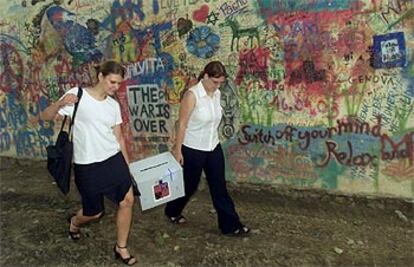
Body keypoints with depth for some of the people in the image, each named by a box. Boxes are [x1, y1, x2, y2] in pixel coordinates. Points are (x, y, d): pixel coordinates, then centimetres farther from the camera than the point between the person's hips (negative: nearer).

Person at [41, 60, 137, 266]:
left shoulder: (113, 105, 4)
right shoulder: (77, 95, -11)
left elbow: (118, 137, 10)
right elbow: (45, 117, -11)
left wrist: (127, 165, 13)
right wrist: (60, 104, -32)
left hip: (114, 159, 5)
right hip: (87, 165, -4)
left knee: (127, 200, -1)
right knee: (95, 212, 9)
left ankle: (121, 248, 20)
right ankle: (74, 222, 47)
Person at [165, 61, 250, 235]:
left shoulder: (217, 94, 1)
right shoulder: (192, 95, -19)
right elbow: (182, 124, -16)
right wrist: (178, 150, -14)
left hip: (213, 148, 6)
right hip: (193, 150, -5)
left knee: (219, 187, 8)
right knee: (189, 185, 12)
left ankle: (230, 225, 17)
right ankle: (172, 211, 40)